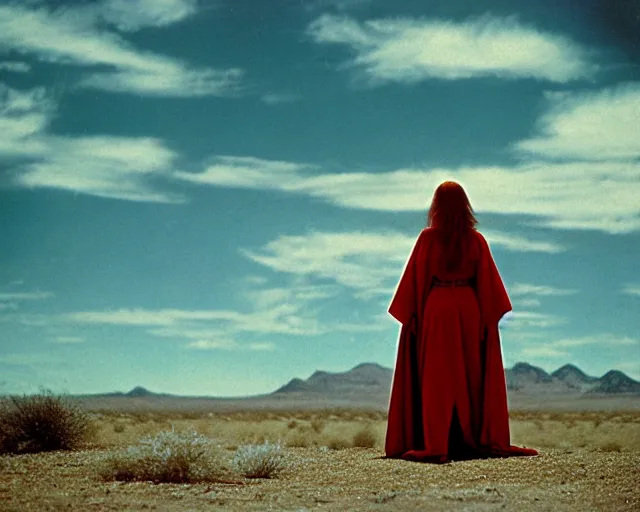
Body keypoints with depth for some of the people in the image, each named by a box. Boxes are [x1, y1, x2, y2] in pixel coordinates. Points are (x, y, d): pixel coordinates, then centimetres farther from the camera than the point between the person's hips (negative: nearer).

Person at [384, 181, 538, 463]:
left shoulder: (428, 238, -5)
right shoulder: (476, 240, -1)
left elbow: (415, 277, -4)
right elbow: (488, 282, 1)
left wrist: (409, 314, 3)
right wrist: (490, 317, 7)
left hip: (436, 309, -2)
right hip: (469, 310, 2)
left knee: (437, 377, 2)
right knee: (471, 375, 11)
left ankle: (436, 443, -2)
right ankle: (476, 439, 13)